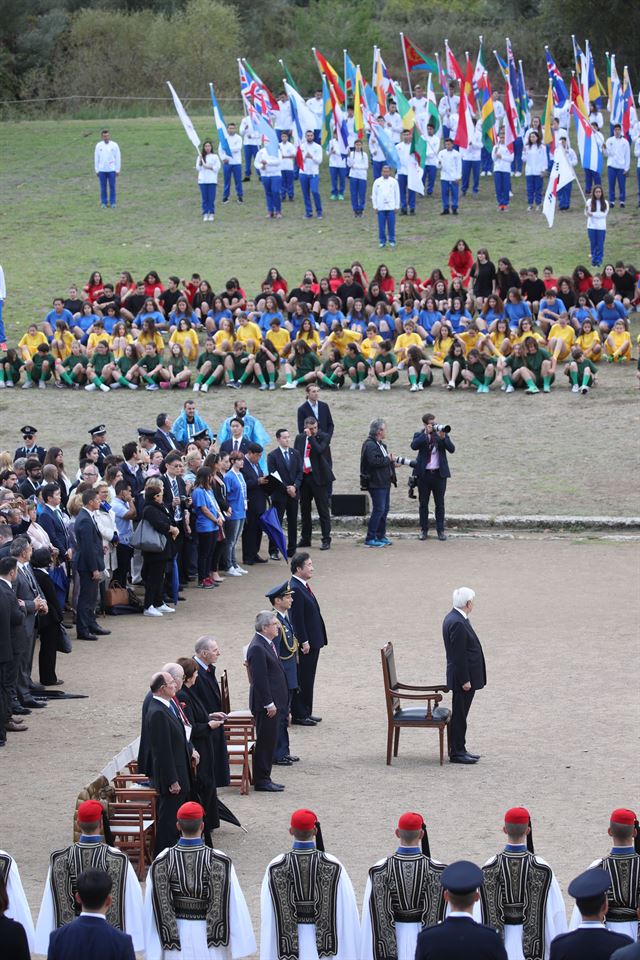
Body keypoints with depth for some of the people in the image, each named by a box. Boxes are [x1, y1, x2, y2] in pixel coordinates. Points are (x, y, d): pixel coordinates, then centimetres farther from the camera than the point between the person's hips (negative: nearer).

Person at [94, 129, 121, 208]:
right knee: (103, 187, 4)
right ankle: (104, 203, 10)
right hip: (102, 170, 1)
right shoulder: (98, 145, 1)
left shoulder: (114, 145, -2)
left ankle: (113, 202, 8)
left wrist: (117, 170, -3)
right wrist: (97, 171, 3)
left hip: (111, 170, -1)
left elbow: (118, 158, 0)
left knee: (112, 186, 0)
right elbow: (96, 158, 5)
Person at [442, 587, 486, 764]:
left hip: (465, 676, 10)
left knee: (460, 715, 16)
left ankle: (459, 749, 23)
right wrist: (465, 680, -20)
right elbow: (458, 655, -23)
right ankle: (456, 753, 3)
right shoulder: (457, 623, -22)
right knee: (459, 715, -3)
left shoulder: (454, 618, 10)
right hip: (463, 676, -10)